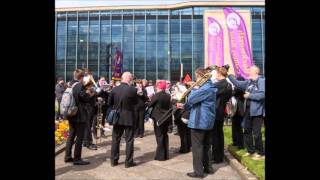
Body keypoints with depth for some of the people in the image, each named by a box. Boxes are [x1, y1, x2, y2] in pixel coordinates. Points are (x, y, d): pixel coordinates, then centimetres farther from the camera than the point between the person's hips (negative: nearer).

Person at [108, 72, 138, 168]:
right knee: (129, 140, 6)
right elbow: (136, 102, 0)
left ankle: (114, 160, 21)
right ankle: (128, 162, 12)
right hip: (129, 118, -3)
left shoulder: (114, 89, -4)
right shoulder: (133, 90, -14)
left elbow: (109, 103, 3)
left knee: (115, 139, 13)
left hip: (117, 117, 3)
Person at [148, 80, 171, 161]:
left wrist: (151, 98, 9)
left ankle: (160, 156, 6)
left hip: (158, 118, -6)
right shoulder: (168, 96, 3)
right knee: (165, 135, 14)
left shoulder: (156, 95, -15)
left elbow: (149, 105, -6)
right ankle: (166, 155, 21)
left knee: (159, 136, 1)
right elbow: (169, 107, 9)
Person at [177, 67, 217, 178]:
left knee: (197, 147, -1)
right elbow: (197, 102, 16)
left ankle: (198, 171, 7)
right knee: (206, 146, 19)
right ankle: (208, 167, 29)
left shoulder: (205, 88, -21)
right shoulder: (209, 86, 13)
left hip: (199, 121, -10)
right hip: (208, 121, 10)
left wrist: (195, 89, -7)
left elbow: (191, 99, -24)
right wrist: (184, 106, 8)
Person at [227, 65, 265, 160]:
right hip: (248, 110, 8)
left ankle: (261, 153, 15)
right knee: (247, 131, 14)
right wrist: (229, 76, 10)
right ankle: (250, 151, 28)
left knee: (256, 133, -1)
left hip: (257, 111, -8)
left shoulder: (261, 81, -13)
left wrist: (250, 95, -16)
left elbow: (262, 94, -24)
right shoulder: (248, 82, 10)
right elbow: (237, 83, 13)